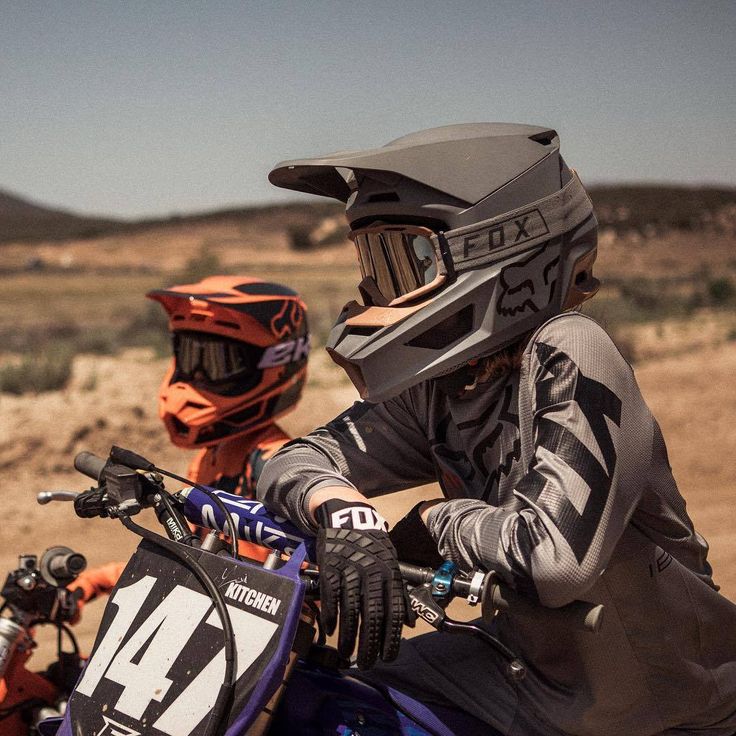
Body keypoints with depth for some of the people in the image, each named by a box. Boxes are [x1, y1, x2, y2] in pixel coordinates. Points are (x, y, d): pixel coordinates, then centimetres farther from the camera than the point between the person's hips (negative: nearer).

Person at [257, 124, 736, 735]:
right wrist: (344, 515, -26)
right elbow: (297, 461, -4)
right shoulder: (439, 388, -2)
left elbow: (552, 558, -33)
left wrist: (434, 523, -17)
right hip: (527, 670, 6)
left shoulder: (569, 355, -23)